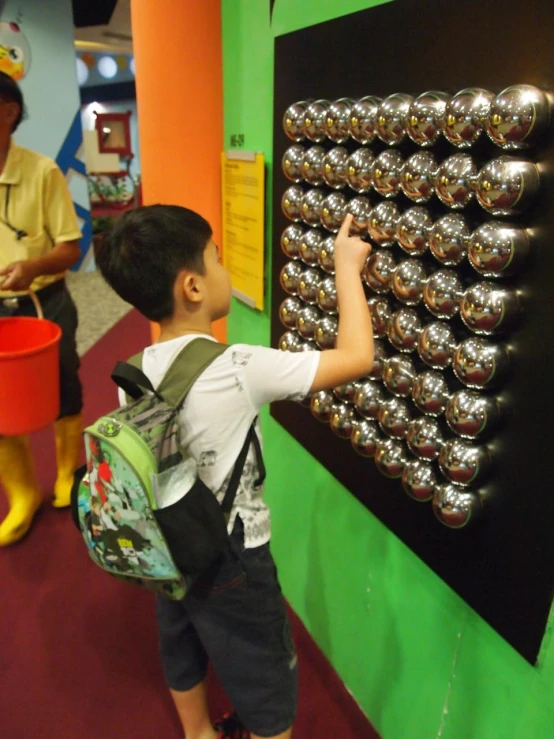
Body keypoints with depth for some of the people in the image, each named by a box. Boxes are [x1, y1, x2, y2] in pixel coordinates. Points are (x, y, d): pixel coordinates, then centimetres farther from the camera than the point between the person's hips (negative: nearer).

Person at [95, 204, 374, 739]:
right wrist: (347, 265, -16)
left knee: (183, 658, 32)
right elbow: (357, 357, -28)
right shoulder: (236, 370, -31)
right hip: (231, 561, -7)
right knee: (268, 692, 19)